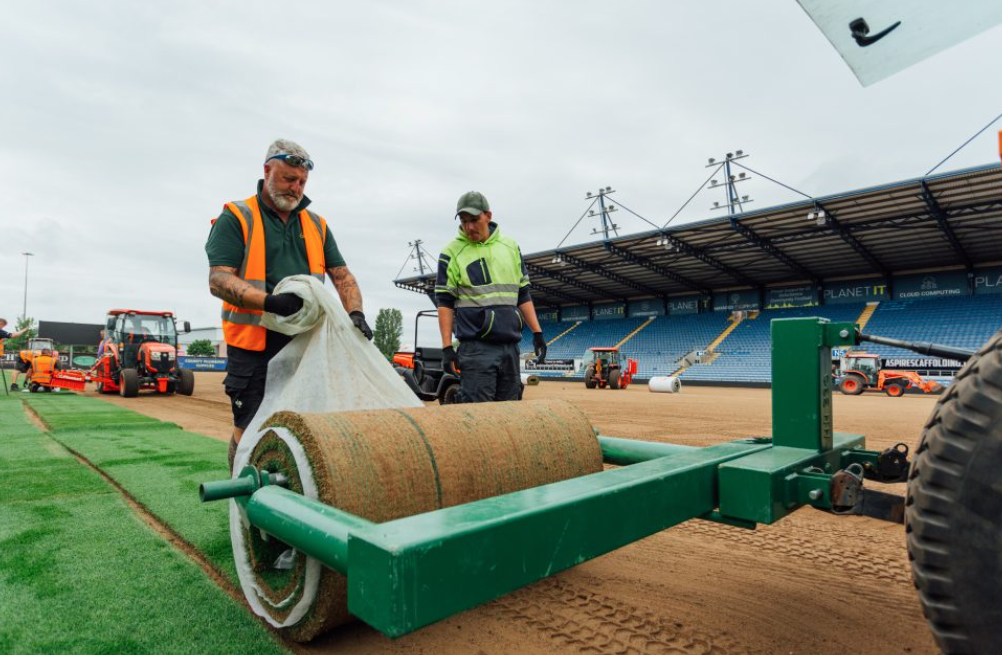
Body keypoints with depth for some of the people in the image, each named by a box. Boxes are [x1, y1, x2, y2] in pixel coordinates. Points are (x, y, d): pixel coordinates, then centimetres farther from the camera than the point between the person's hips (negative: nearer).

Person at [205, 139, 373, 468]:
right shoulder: (236, 218, 0)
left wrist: (355, 313, -8)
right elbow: (218, 280, -11)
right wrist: (269, 301, -28)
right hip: (254, 347, -4)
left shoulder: (316, 225, 15)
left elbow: (342, 275, 12)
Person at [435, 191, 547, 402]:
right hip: (475, 347, -4)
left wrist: (537, 332, 9)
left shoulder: (510, 246, 12)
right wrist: (447, 347, -8)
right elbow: (444, 303, -1)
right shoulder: (452, 252, 0)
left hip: (510, 345, 5)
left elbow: (523, 295, 16)